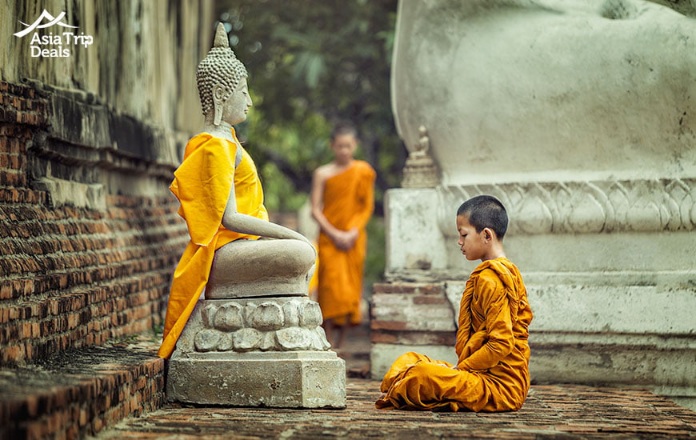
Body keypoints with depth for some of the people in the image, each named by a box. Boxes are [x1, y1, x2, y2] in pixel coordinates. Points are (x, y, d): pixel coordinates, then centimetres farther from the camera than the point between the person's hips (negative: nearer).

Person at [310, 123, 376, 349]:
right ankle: (329, 345, -11)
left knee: (350, 291, 1)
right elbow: (315, 209, 0)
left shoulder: (363, 171, 6)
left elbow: (367, 207, 6)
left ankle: (339, 344, 8)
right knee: (331, 290, -11)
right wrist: (334, 234, -11)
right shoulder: (322, 173, 2)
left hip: (354, 240, 2)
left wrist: (354, 232, -8)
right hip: (329, 239, -2)